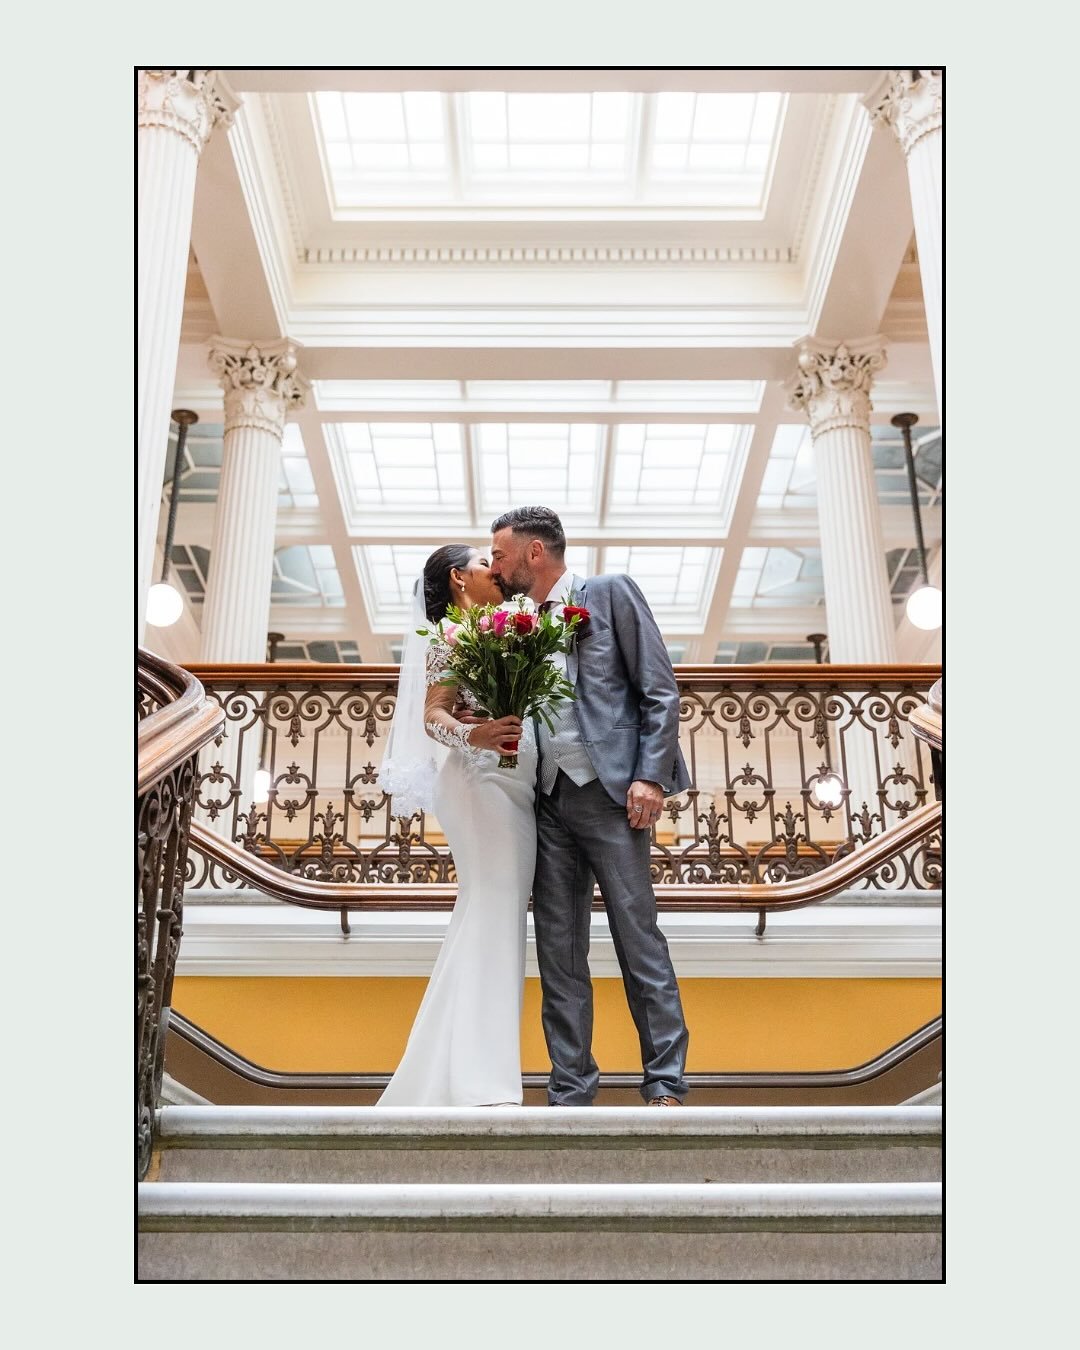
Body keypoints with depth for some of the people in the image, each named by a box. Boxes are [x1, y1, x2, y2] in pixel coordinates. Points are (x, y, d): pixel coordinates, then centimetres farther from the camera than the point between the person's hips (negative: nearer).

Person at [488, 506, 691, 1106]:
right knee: (559, 954, 6)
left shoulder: (611, 592, 2)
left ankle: (666, 1084, 9)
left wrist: (650, 776, -12)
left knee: (640, 940, -2)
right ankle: (571, 1092, 14)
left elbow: (660, 690, -3)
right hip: (548, 801, 6)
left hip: (610, 792, -6)